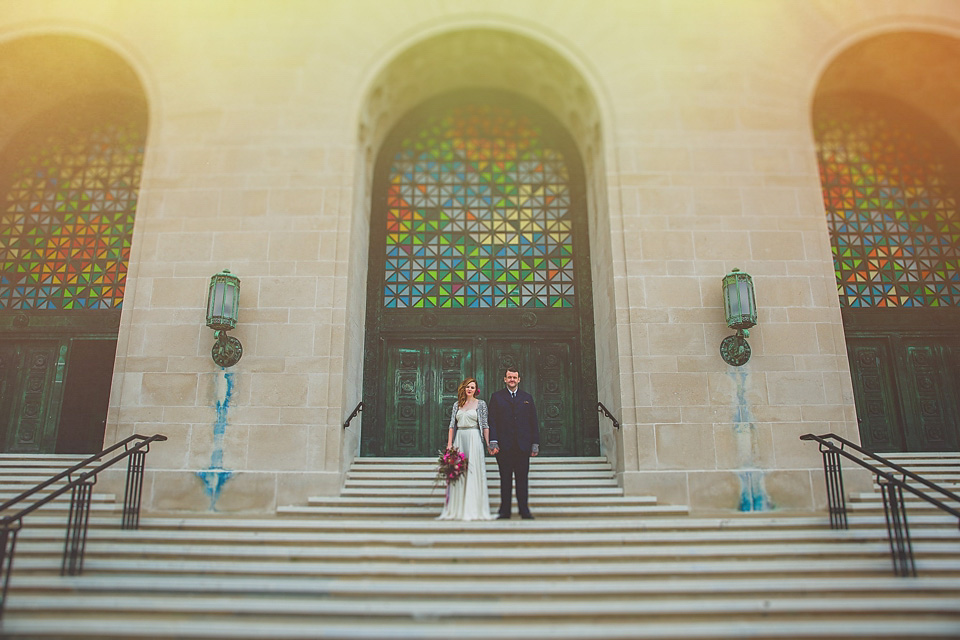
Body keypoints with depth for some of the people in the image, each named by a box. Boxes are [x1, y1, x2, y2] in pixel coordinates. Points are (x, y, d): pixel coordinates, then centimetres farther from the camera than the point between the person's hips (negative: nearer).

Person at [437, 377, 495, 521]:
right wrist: (449, 444, 0)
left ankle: (474, 510, 0)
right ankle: (457, 510, 9)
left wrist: (488, 444, -6)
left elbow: (485, 425, 1)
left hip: (474, 439, -3)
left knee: (474, 472, -5)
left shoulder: (481, 404, 5)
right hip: (459, 439, 3)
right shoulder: (457, 404, 13)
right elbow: (452, 425, 10)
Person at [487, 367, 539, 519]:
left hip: (523, 445, 1)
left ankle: (524, 510, 11)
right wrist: (493, 442, -8)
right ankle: (505, 511, 9)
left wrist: (535, 443, 3)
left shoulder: (527, 398, 13)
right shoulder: (496, 397, 9)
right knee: (505, 479, 3)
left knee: (522, 479, 4)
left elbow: (534, 422, 10)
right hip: (504, 446, -1)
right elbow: (492, 421, 3)